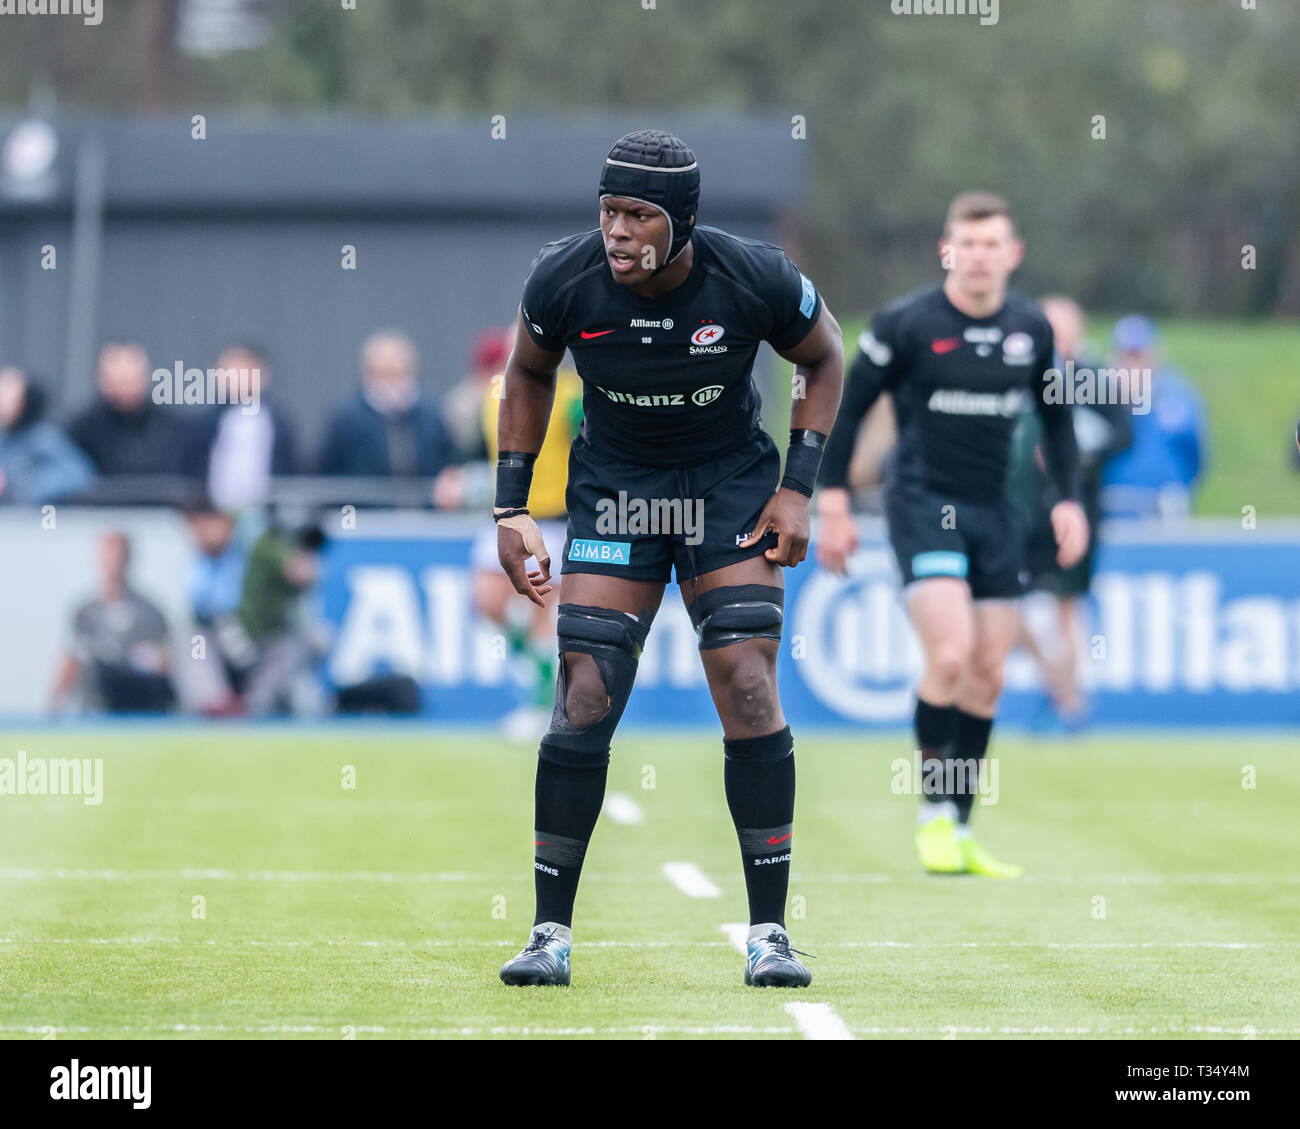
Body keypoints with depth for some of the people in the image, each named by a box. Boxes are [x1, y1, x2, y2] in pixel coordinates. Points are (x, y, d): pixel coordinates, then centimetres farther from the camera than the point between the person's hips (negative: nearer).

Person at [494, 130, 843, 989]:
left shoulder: (754, 280, -21)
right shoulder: (564, 280, -17)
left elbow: (824, 357, 0)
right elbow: (530, 375, 4)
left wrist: (797, 489, -7)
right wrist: (511, 509, -1)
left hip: (730, 482, -1)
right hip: (613, 484, 1)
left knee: (748, 686, -12)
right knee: (585, 697, -9)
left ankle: (770, 932, -2)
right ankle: (551, 932, -1)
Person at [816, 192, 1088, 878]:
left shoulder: (1032, 330, 5)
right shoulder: (906, 324, -9)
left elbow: (1055, 417, 18)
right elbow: (846, 406, -2)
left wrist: (1068, 499, 9)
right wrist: (833, 503, -5)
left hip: (994, 511, 5)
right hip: (922, 504, -5)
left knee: (987, 674, 4)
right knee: (949, 657, -19)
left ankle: (959, 832, 13)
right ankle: (933, 815, -4)